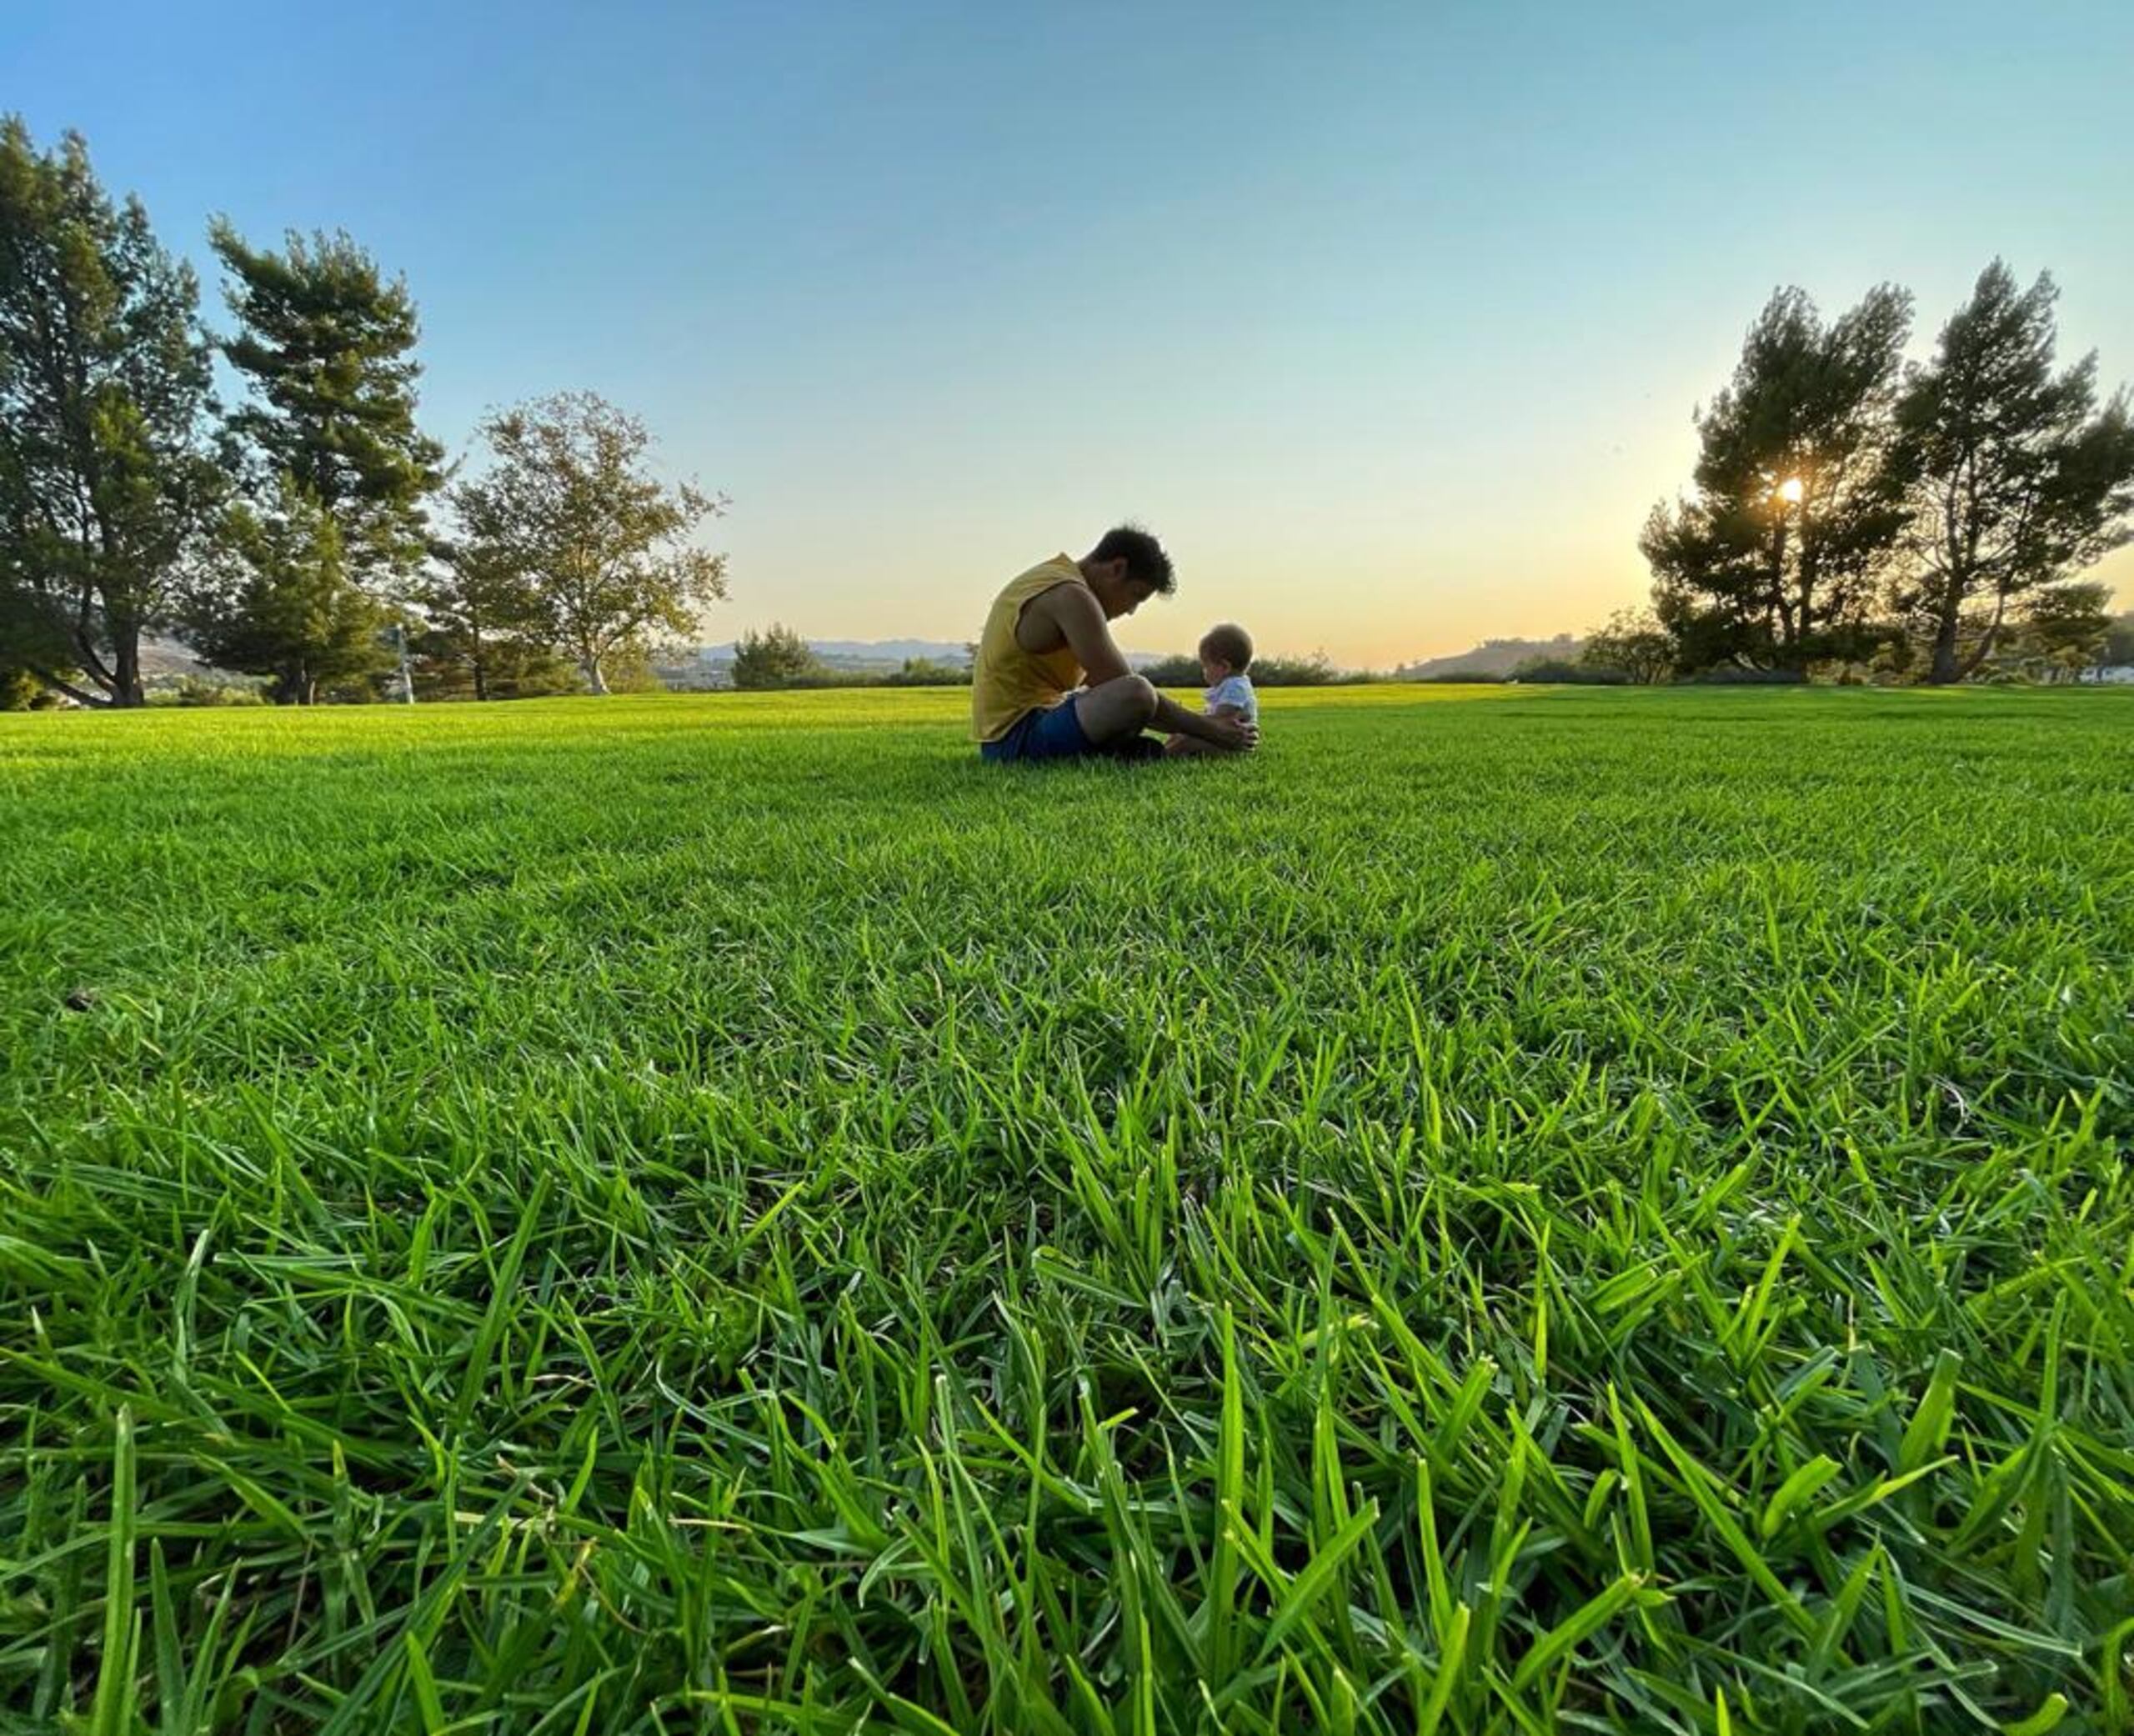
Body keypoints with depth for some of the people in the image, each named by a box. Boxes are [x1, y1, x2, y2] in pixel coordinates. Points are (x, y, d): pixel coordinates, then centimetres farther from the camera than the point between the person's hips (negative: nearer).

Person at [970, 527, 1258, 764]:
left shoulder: (1052, 579, 17)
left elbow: (1093, 682, 20)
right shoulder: (1071, 596, -15)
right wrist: (1207, 728, -10)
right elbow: (1130, 693, -19)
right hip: (1016, 736, -11)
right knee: (1137, 693, -33)